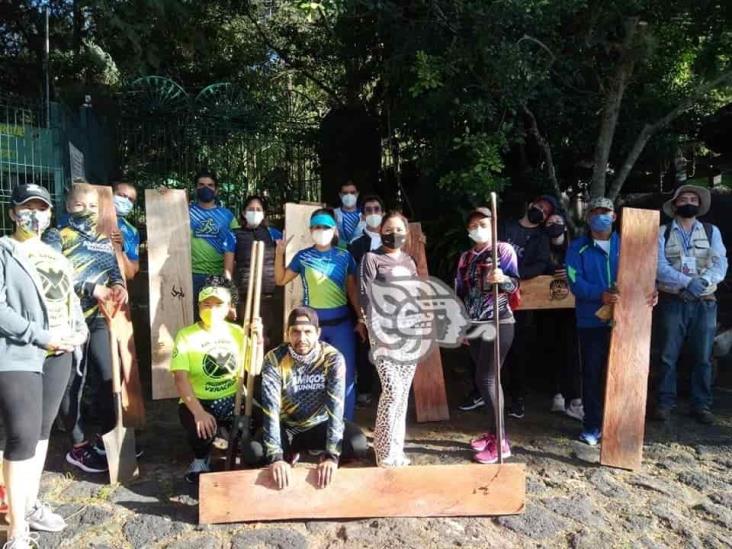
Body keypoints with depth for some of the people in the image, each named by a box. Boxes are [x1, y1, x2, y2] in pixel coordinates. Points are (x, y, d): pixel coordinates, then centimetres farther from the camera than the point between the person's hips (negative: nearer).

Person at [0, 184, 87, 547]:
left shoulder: (55, 256, 16)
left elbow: (70, 298, 18)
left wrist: (80, 330, -1)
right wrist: (40, 336, -18)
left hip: (58, 353, 7)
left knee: (42, 431, 15)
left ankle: (30, 505, 31)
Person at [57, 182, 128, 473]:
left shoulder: (104, 241, 14)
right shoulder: (58, 238, -4)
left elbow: (114, 271, 9)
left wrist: (118, 286, -13)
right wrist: (93, 289, -23)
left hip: (97, 319, 6)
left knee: (106, 377, 9)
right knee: (73, 383, 3)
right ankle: (78, 446, 16)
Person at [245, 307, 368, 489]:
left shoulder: (333, 358, -20)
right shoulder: (274, 359, -19)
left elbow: (336, 406, -28)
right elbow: (271, 408, -26)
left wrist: (332, 455, -38)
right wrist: (276, 456, -37)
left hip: (320, 425, 0)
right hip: (286, 427, 0)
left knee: (358, 445, -28)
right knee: (253, 454, -28)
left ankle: (323, 455, 6)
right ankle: (289, 456, 6)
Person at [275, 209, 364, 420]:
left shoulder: (344, 256, 3)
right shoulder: (303, 257, 2)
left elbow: (353, 290, 8)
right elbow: (281, 280, 4)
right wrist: (279, 254, -8)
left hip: (341, 323, 1)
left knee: (346, 374, 5)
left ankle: (346, 423, 20)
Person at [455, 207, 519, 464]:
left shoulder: (504, 249, -4)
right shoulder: (465, 257, 12)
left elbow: (514, 283, -14)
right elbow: (461, 292, 15)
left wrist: (502, 279, -36)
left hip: (498, 323, -6)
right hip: (474, 325, 6)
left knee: (485, 379, -11)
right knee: (484, 379, 9)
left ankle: (500, 440, -3)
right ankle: (493, 431, 21)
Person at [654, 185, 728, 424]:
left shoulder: (712, 231, 8)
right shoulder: (662, 233, 3)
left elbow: (720, 264, -4)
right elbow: (660, 267, -9)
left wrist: (703, 280, -23)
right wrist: (688, 282, -23)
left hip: (704, 303, 2)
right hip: (673, 303, -2)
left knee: (703, 358, 7)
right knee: (668, 356, 2)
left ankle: (701, 405, 18)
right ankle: (665, 402, 13)